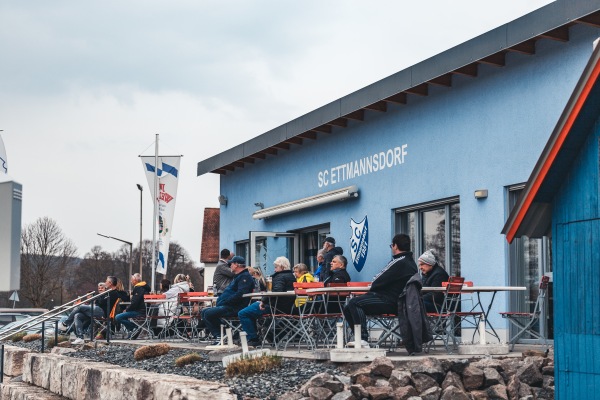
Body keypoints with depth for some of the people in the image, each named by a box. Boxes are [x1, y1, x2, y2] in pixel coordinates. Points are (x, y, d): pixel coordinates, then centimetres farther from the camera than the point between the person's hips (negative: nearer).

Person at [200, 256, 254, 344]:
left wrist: (225, 302, -20)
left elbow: (240, 294, -23)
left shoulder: (245, 277, -10)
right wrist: (220, 300, 10)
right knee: (204, 312, 8)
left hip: (234, 308, -11)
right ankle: (217, 336, -5)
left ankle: (219, 337, -14)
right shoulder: (237, 277, 25)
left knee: (209, 313, -22)